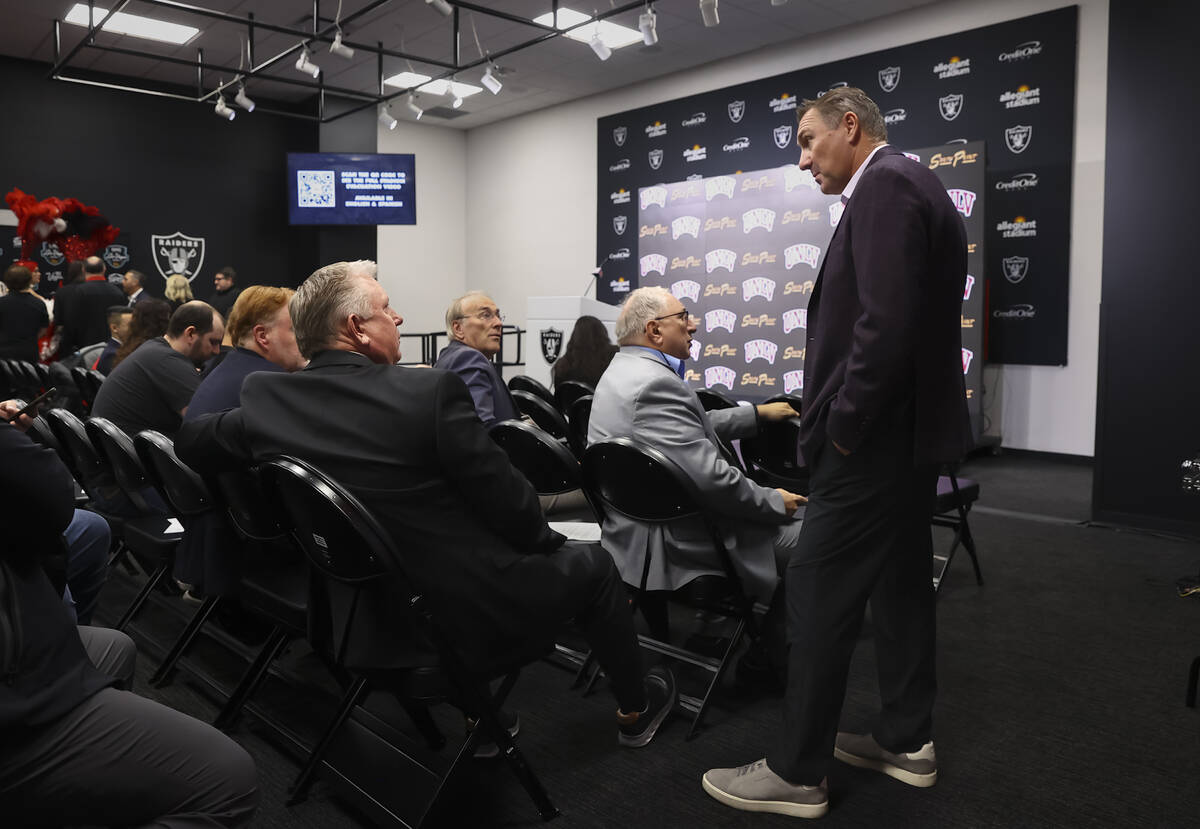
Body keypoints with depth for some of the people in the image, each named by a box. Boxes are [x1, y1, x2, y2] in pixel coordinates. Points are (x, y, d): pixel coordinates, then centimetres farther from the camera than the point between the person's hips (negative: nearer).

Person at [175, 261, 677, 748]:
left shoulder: (264, 398, -7)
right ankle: (635, 711, 39)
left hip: (361, 622, 6)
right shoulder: (432, 389, -24)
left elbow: (189, 444, 12)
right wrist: (545, 539, 3)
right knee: (590, 563, 20)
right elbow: (504, 498, -17)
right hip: (471, 616, -6)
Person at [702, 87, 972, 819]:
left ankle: (798, 773, 7)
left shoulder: (885, 185, -15)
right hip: (910, 425, 11)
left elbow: (886, 323, -26)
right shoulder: (909, 184, 17)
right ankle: (908, 739, 30)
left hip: (877, 435, -11)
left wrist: (845, 425, -16)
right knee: (902, 582, 16)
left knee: (820, 594, -4)